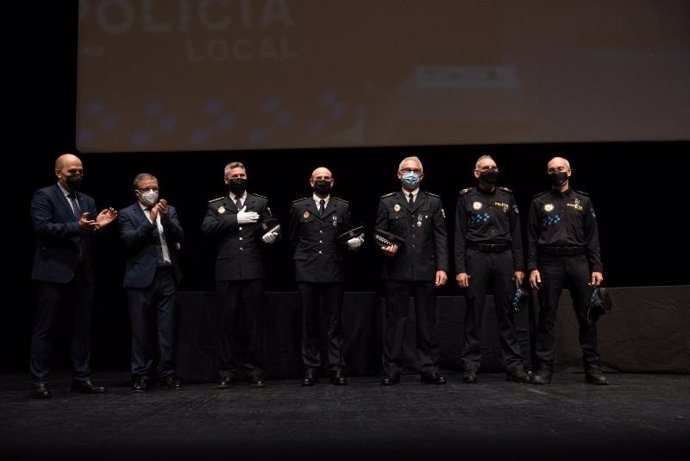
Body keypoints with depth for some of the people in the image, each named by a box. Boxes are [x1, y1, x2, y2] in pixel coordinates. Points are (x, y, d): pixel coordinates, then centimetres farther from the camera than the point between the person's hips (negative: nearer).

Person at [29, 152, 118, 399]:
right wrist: (76, 226, -25)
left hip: (82, 273, 7)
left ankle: (81, 377, 17)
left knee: (82, 328, 9)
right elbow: (42, 228, -16)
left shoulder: (87, 200, 17)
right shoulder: (44, 196, -2)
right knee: (45, 328, 1)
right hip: (54, 272, -6)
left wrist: (99, 225, -9)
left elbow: (90, 235, 13)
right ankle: (39, 381, 6)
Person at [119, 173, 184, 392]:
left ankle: (167, 374, 10)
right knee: (142, 330, 2)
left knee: (168, 328, 3)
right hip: (141, 278, -2)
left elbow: (179, 236, 1)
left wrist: (165, 217, -13)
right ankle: (142, 375, 10)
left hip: (167, 276, 3)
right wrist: (150, 221, -15)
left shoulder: (169, 211, 13)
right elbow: (130, 240, -10)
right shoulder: (127, 214, 4)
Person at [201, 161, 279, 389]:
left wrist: (270, 237, -15)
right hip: (226, 272, 0)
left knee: (254, 321, 2)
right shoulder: (216, 205, 11)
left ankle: (255, 371, 10)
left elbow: (271, 227, 8)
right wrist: (236, 219, -12)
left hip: (253, 271, 0)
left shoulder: (260, 202, 13)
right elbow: (207, 228, -5)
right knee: (227, 322, 3)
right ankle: (228, 372, 10)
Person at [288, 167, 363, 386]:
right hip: (307, 272, 0)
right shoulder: (298, 207, 9)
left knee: (334, 322, 2)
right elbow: (292, 239, 14)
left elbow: (347, 237, 10)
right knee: (309, 323, 4)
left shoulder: (342, 207, 10)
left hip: (334, 271, 0)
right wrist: (304, 257, 10)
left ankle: (337, 368, 7)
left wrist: (353, 242, -10)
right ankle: (311, 369, 10)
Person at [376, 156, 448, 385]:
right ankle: (391, 370, 9)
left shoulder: (433, 201, 10)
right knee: (394, 321, 3)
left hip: (425, 271, 1)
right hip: (396, 271, -1)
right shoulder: (387, 202, 9)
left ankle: (429, 369, 13)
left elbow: (441, 237, 5)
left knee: (427, 322, 5)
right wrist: (385, 248, -13)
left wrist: (442, 267, -3)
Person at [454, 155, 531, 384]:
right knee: (474, 313, -1)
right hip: (476, 257, -2)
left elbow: (515, 233, 11)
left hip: (504, 257, 2)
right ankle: (471, 366, 4)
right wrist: (460, 269, -6)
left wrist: (519, 267, 5)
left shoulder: (507, 196, 13)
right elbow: (460, 236, 3)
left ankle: (514, 365, 8)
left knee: (506, 313, 3)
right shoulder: (466, 197, 6)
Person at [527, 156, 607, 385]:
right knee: (547, 316, -1)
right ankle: (544, 368, 3)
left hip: (578, 261, 1)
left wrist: (596, 267, 0)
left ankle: (592, 368, 8)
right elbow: (532, 238, 6)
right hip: (549, 263, -1)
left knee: (587, 316, 1)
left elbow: (592, 237, 9)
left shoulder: (583, 201, 13)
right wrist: (532, 267, -4)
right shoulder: (539, 202, 10)